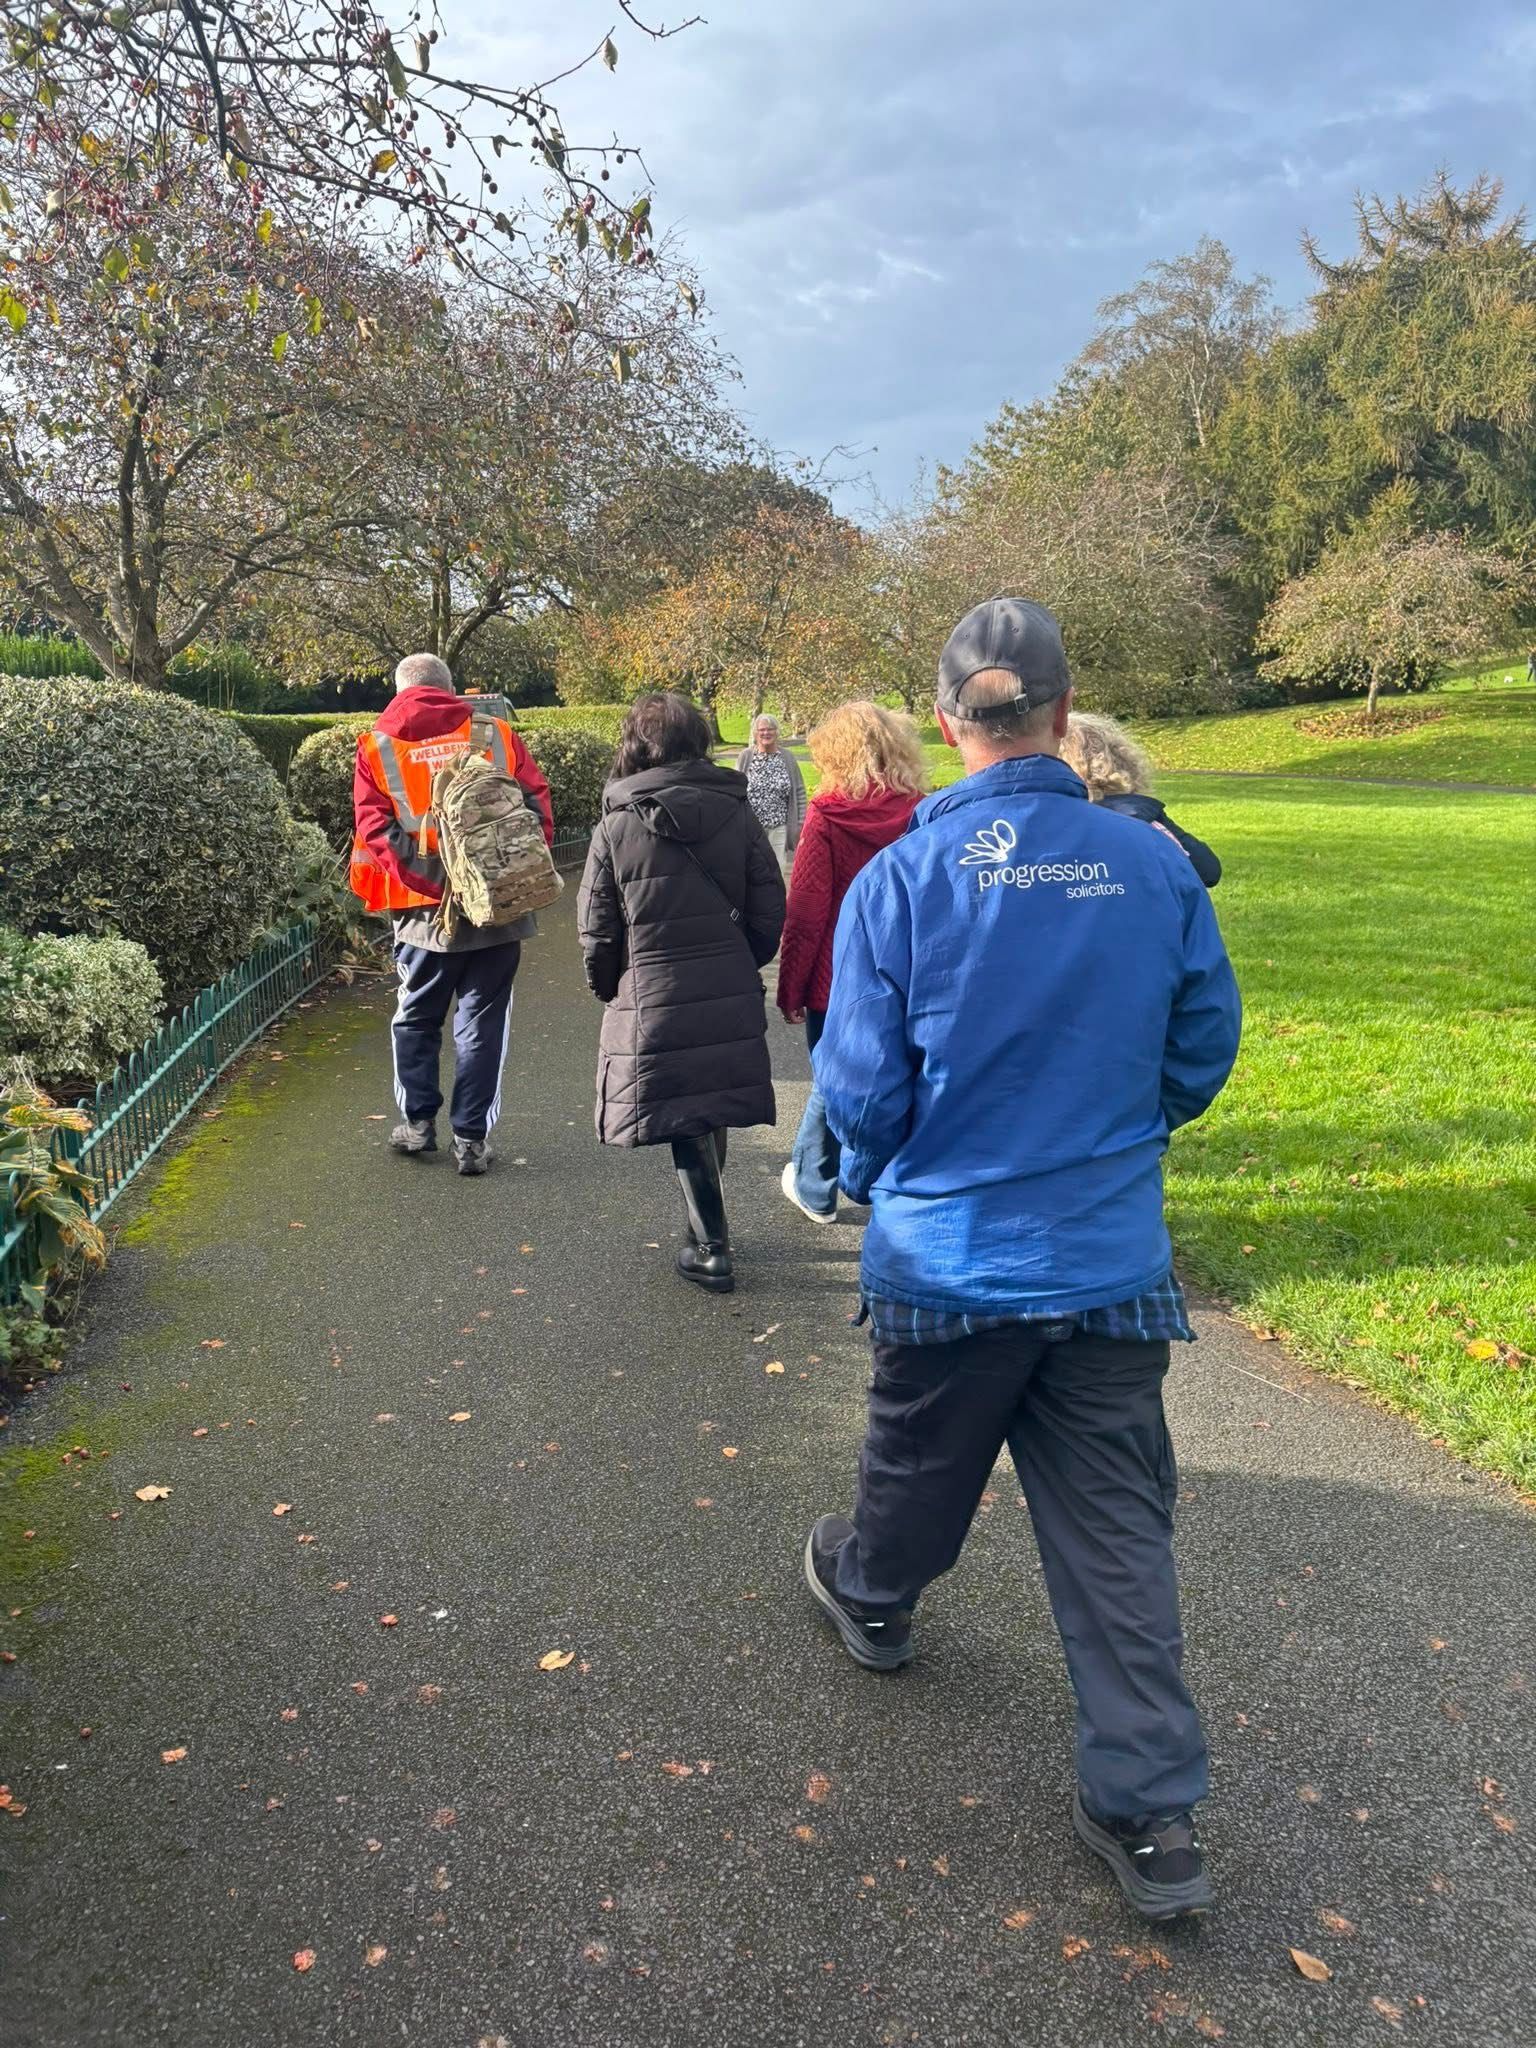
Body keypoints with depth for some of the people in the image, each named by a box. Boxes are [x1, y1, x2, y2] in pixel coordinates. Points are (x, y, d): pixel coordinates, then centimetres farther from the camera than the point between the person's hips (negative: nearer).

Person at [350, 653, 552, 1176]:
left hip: (425, 911, 0)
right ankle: (471, 1137, 9)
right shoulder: (496, 734, 5)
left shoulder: (376, 747, 4)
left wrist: (427, 880, -12)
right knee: (482, 1022, 7)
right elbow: (537, 806, -2)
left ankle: (418, 1122, 25)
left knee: (417, 1017, 18)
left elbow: (374, 830, -7)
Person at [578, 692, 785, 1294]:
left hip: (654, 1003, -3)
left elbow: (598, 932, -4)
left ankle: (710, 1248, 9)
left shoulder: (615, 827, -7)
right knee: (713, 1116, 18)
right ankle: (708, 1229, 33)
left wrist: (608, 989, 14)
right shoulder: (737, 815, -1)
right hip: (733, 1000, 3)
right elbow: (769, 913, 0)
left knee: (684, 1125, 7)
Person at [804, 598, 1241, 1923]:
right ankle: (1154, 1811, 20)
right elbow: (1203, 1052, 2)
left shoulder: (903, 877, -16)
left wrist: (875, 1178, 12)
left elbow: (860, 1086, -10)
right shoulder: (1154, 865, -8)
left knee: (920, 1464, 24)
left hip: (949, 1255, -1)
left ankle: (871, 1599, 54)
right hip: (1113, 1257, 2)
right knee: (1116, 1526, 12)